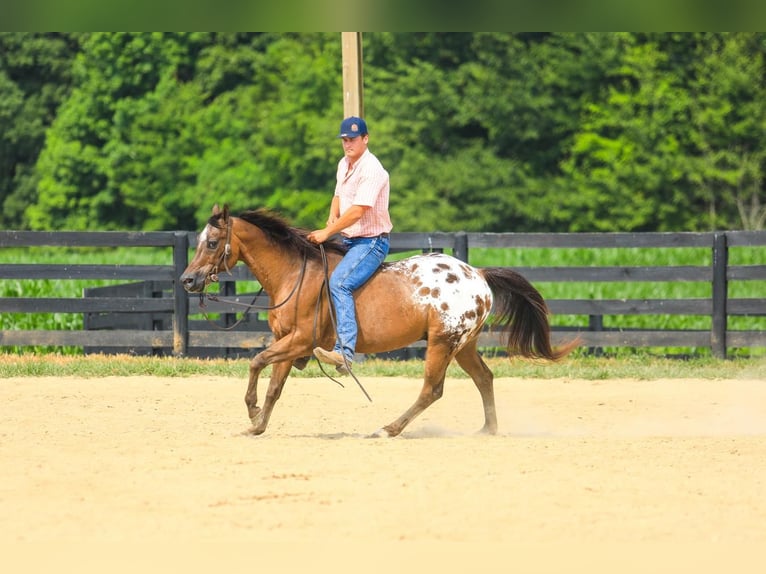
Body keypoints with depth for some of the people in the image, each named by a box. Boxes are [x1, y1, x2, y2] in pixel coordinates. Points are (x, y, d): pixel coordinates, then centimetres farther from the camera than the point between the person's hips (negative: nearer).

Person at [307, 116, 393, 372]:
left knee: (339, 283, -30)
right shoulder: (344, 164, 11)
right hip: (349, 240, 10)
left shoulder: (371, 170, -19)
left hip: (371, 242, -10)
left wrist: (327, 232, -21)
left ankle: (345, 352, -41)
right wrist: (332, 219, 4)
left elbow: (358, 211, -25)